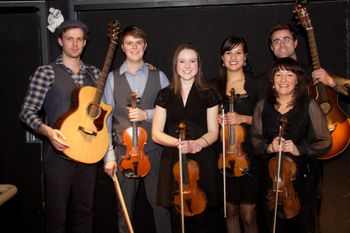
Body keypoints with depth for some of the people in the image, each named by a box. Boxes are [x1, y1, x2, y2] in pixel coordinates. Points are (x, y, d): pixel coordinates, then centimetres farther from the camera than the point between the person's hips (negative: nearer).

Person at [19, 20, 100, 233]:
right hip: (59, 153, -4)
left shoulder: (94, 73, 11)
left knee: (85, 211, 14)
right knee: (57, 216, 3)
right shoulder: (46, 72, -2)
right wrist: (47, 131, -22)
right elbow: (27, 111, -6)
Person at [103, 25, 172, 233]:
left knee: (160, 204, 5)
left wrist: (147, 114, -12)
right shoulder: (112, 78, 3)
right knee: (126, 207, 10)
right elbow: (106, 118, 0)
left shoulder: (159, 76, 6)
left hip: (154, 149, 0)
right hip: (125, 151, 0)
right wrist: (109, 155, -5)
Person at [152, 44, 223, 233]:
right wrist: (177, 142, -16)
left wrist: (197, 143, -17)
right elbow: (156, 134, 2)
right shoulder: (165, 95, 7)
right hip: (173, 162, 1)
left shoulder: (208, 95, 5)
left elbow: (213, 132, 4)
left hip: (202, 162, -1)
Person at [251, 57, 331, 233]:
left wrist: (299, 150, -19)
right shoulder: (262, 106, 2)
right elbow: (255, 140, 7)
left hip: (302, 178, -2)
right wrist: (268, 147, -14)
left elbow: (325, 142, -5)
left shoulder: (309, 106, -6)